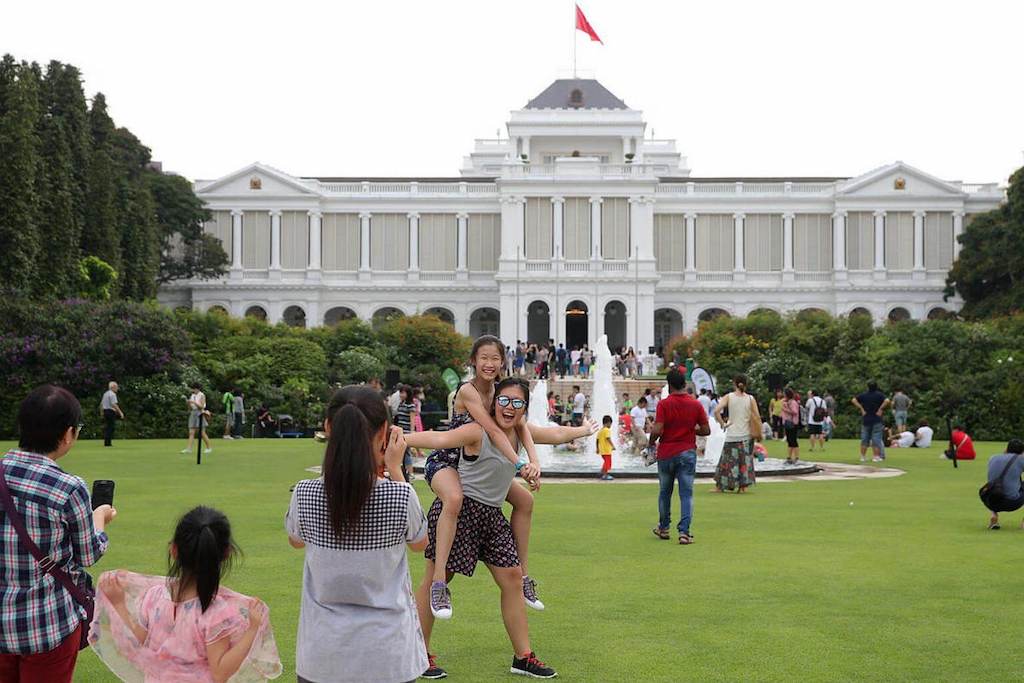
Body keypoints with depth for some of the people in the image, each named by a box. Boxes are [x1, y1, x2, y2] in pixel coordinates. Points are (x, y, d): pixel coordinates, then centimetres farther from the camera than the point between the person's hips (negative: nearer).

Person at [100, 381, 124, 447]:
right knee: (111, 427, -7)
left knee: (107, 427, 11)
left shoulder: (105, 394, 18)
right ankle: (108, 442, -10)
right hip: (111, 411, -9)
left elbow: (101, 404, 23)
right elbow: (114, 404, -21)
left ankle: (106, 442, 10)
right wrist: (120, 412, -21)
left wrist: (102, 412, 33)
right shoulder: (112, 394, -12)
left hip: (105, 411, 9)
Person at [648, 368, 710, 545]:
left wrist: (651, 442, 2)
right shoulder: (695, 404, -3)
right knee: (686, 494, 1)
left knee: (665, 492, 16)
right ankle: (684, 532, -9)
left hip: (666, 453, -1)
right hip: (687, 453, 1)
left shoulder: (664, 404, -10)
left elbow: (657, 430, -17)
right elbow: (705, 430, 0)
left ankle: (663, 528, 28)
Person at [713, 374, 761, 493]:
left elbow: (717, 411, -17)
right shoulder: (750, 399, 0)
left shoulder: (728, 397, -4)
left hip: (732, 435, -1)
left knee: (728, 460, 6)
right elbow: (757, 417, -4)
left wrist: (722, 424, -6)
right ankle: (743, 486, 9)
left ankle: (719, 487, 11)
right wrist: (759, 434, 5)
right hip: (746, 435, 1)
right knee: (745, 461, 10)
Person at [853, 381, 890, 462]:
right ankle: (876, 457, -1)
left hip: (865, 420, 3)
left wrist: (861, 409, -2)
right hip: (876, 420, -3)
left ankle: (863, 456, 10)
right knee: (876, 439, 1)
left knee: (864, 439, 9)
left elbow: (853, 400, -3)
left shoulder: (864, 395, 3)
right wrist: (880, 409, -11)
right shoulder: (879, 395, -5)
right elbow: (887, 401, -21)